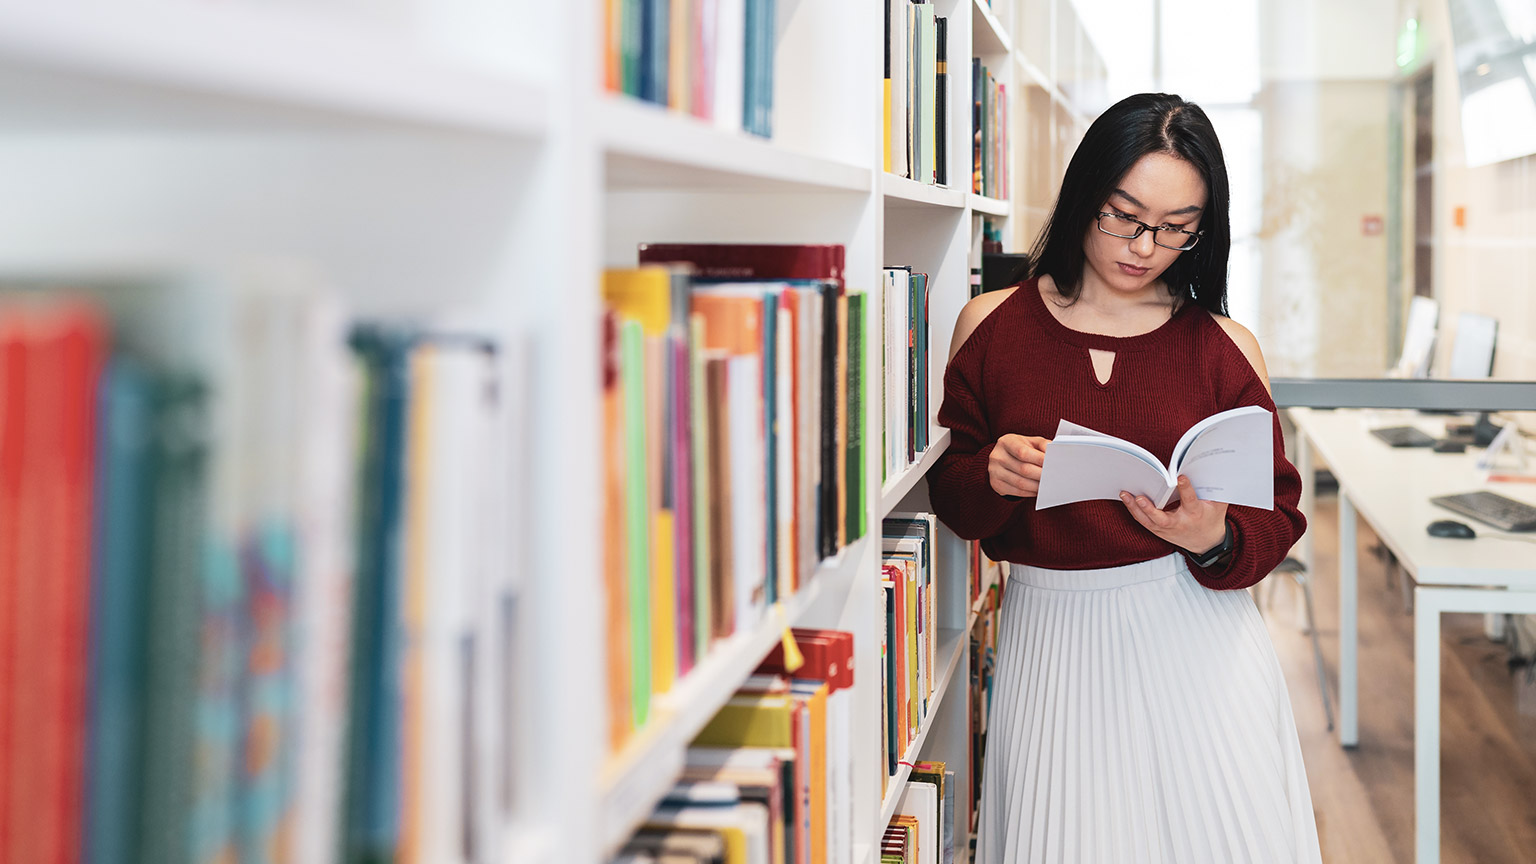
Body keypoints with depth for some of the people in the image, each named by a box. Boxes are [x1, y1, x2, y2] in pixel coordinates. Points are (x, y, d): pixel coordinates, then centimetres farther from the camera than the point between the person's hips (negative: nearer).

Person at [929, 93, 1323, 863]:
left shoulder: (1224, 347, 0)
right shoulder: (991, 325, 2)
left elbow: (1278, 517, 3)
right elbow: (948, 495, 6)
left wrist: (1215, 541, -18)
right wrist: (991, 478, -16)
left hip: (1194, 640, 0)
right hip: (1048, 645, 0)